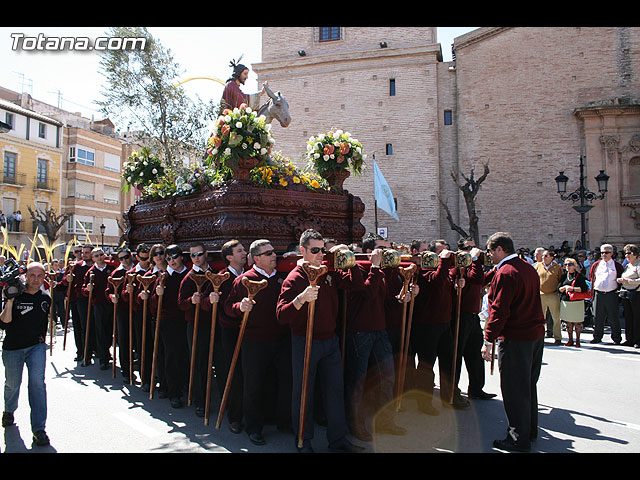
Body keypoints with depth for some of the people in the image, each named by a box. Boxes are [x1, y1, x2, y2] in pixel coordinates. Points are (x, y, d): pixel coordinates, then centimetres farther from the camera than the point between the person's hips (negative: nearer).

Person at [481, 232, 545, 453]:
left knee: (514, 388, 0)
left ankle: (519, 438, 8)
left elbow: (499, 310, -21)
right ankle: (530, 430, 31)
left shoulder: (505, 273, -17)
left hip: (516, 338, -9)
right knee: (528, 384, 19)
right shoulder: (528, 268, 11)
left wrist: (488, 340, -18)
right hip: (536, 334, 9)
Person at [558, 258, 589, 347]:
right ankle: (570, 340, 15)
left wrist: (573, 288, -15)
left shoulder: (580, 276, 0)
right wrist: (565, 287, -10)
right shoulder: (564, 276, 12)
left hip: (577, 302, -3)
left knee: (577, 322, 1)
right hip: (565, 302, 3)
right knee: (568, 322, 7)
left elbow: (584, 288, -9)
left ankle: (577, 340, 13)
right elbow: (559, 288, 8)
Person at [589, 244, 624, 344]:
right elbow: (591, 278, 18)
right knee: (598, 317, 5)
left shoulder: (617, 265, 5)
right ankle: (597, 337, 15)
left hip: (612, 294, -2)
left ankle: (616, 338, 12)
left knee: (614, 318, 1)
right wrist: (592, 290, 11)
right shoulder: (596, 265, 11)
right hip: (598, 294, 2)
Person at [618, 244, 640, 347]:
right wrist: (620, 280, 7)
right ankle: (629, 340, 17)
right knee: (628, 317, 10)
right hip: (626, 295, 8)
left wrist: (628, 281, -19)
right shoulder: (627, 266, 17)